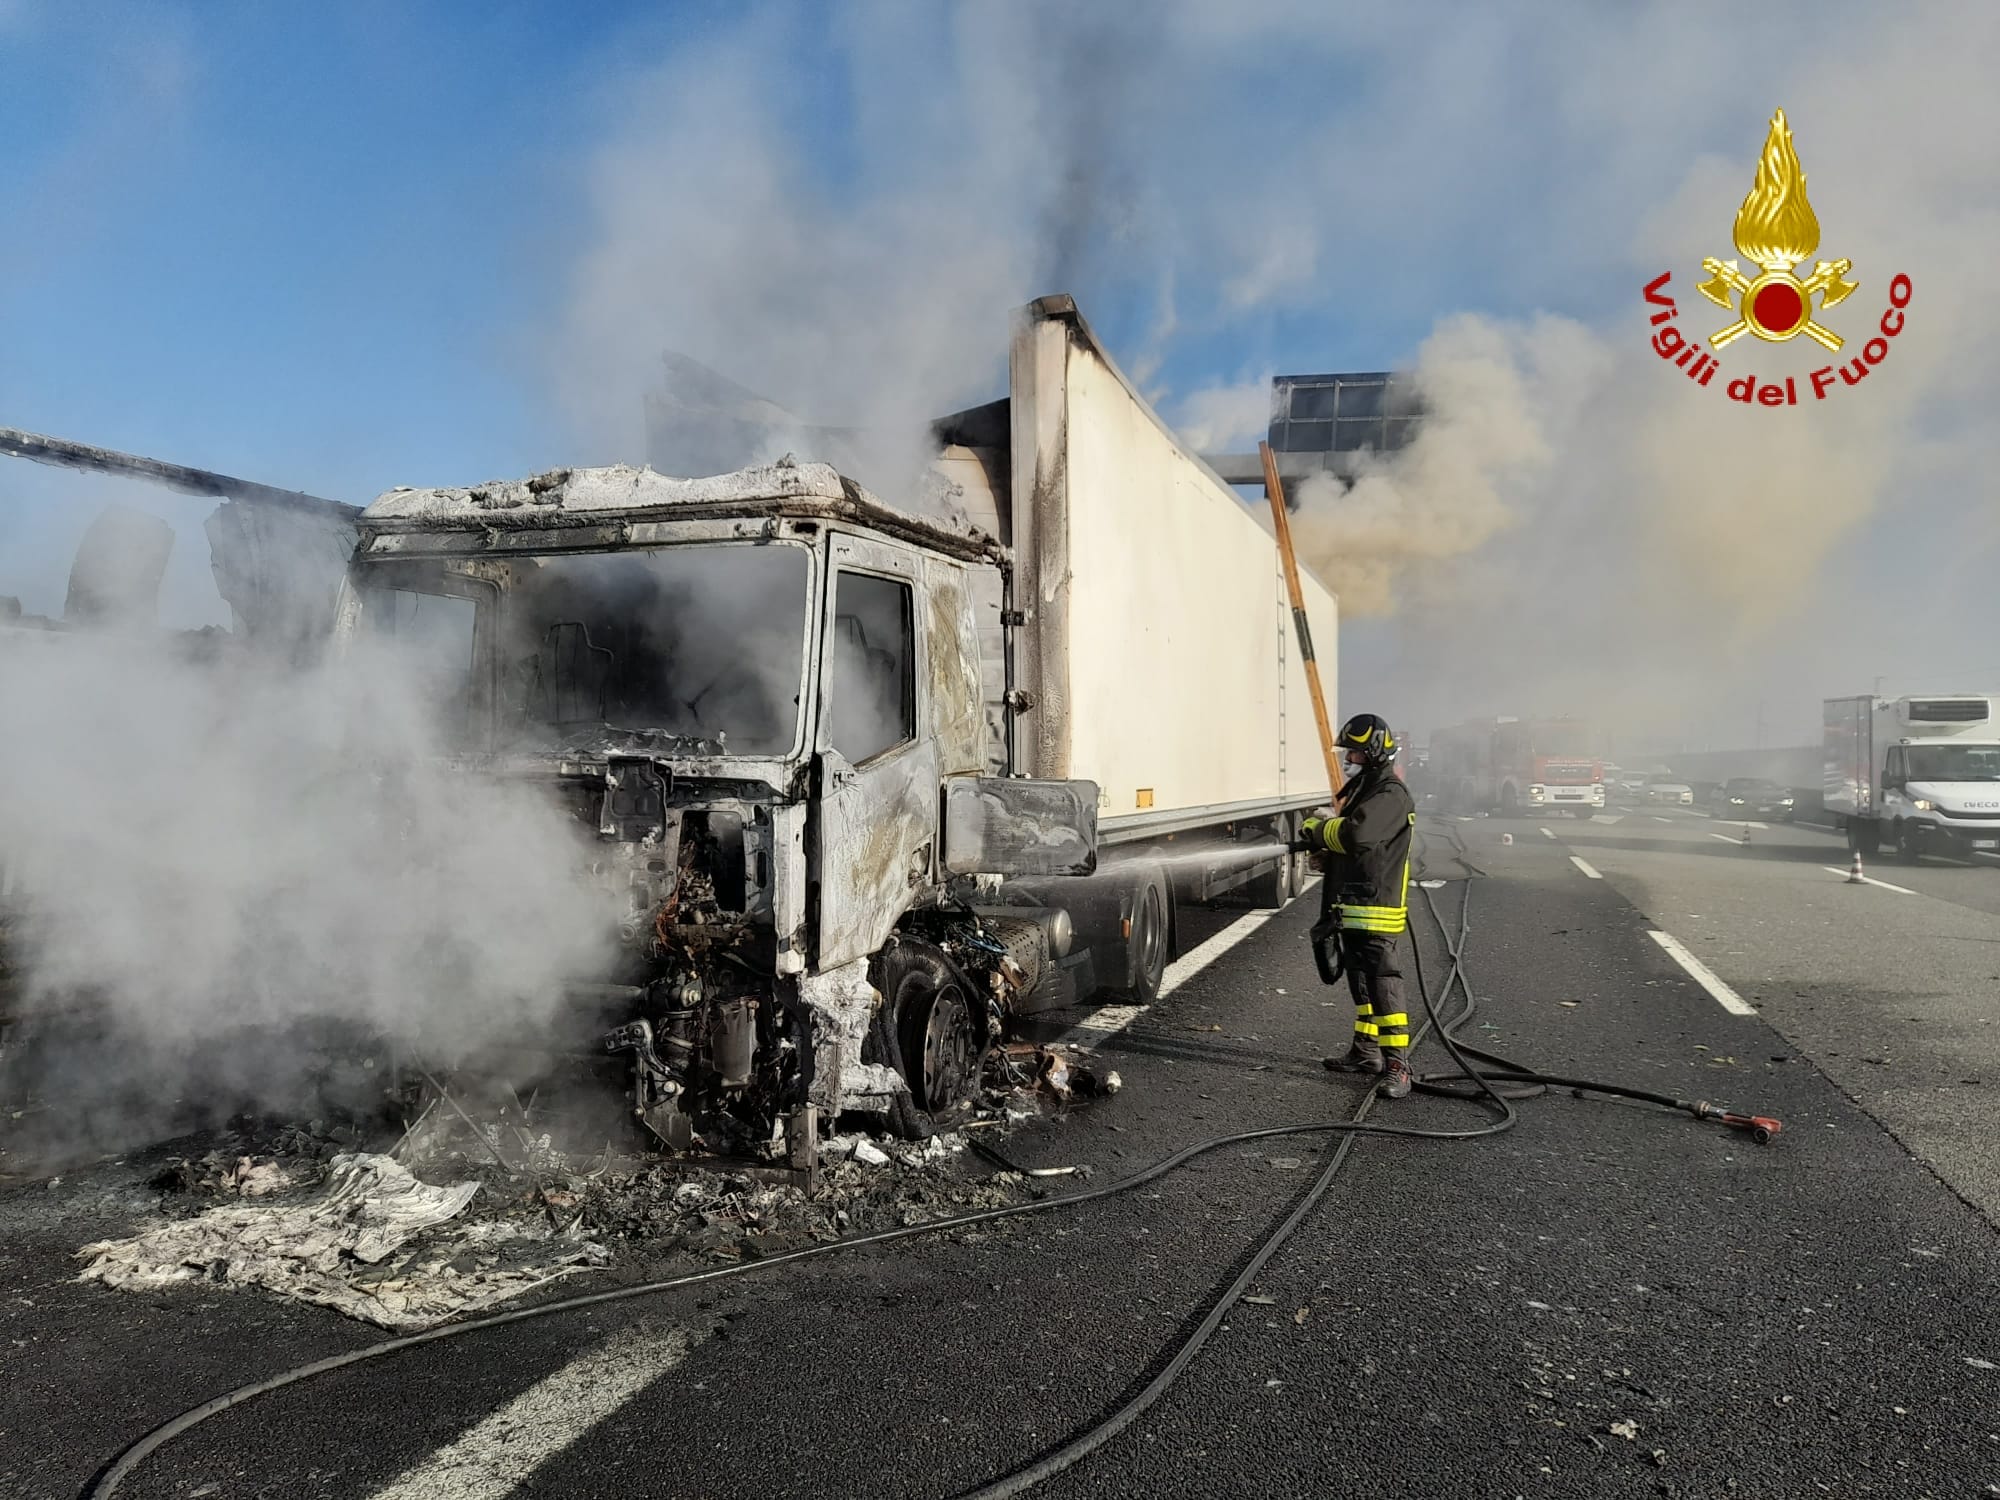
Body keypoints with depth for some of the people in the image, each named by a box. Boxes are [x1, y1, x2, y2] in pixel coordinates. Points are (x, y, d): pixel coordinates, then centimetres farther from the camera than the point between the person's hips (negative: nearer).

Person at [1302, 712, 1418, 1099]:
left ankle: (1397, 1065, -11)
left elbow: (1356, 834, -33)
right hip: (1352, 908, 11)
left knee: (1382, 983, -12)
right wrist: (1322, 849, 2)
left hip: (1376, 909, -11)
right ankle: (1366, 1052, 28)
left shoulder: (1390, 795, -15)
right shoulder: (1361, 789, 18)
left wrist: (1318, 828, -14)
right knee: (1360, 981, 18)